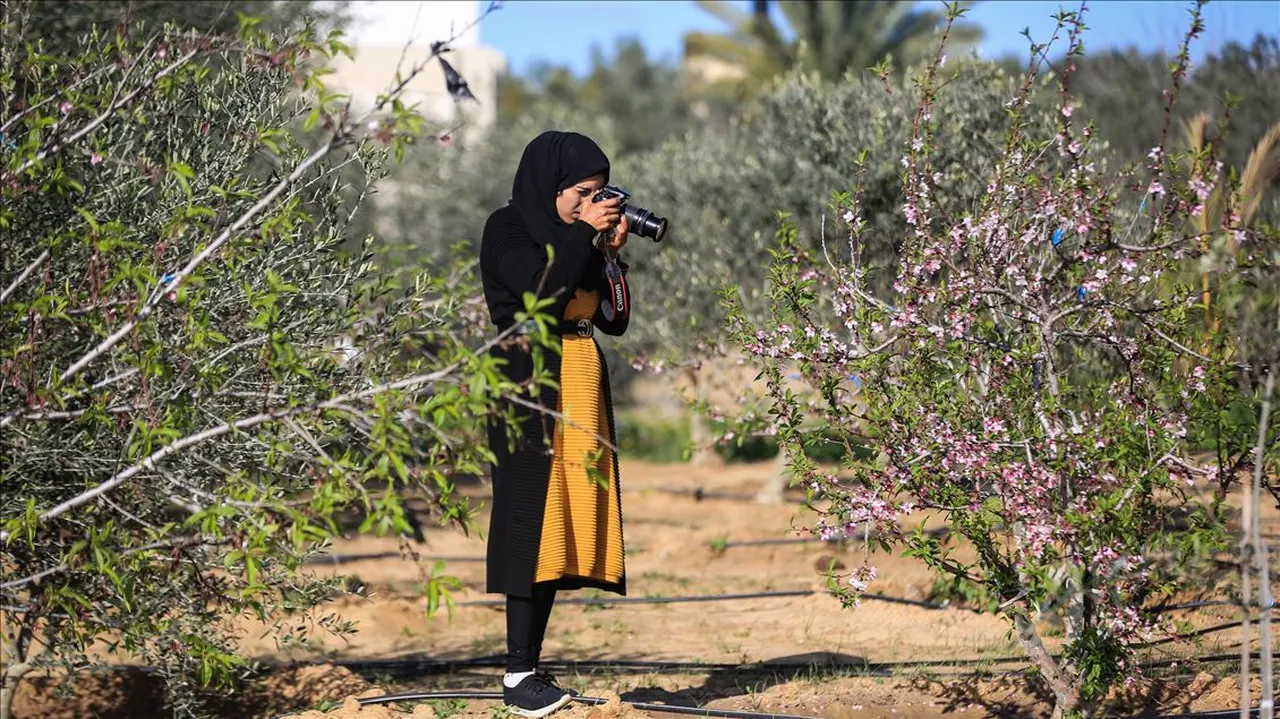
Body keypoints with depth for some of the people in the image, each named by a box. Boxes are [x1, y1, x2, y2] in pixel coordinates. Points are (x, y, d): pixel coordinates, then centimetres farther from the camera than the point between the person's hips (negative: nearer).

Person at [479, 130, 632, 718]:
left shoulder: (579, 239, 16)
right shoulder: (507, 228, -3)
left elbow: (614, 319, 13)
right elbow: (542, 290, -20)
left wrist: (611, 251, 2)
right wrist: (582, 234, -10)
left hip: (582, 390, 7)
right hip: (532, 388, -7)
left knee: (562, 527, 3)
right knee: (535, 519, -11)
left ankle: (531, 670, 5)